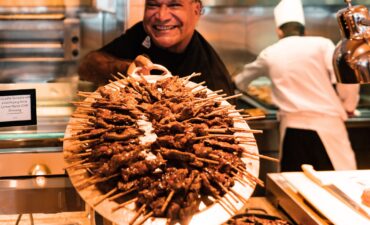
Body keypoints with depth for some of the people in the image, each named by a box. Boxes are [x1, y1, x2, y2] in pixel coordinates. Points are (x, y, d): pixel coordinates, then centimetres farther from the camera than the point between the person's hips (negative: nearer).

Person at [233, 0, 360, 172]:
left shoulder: (270, 54, 13)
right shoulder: (321, 44, 2)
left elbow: (246, 75, 33)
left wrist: (235, 80, 56)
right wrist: (348, 106, 10)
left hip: (292, 127, 3)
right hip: (326, 124, -3)